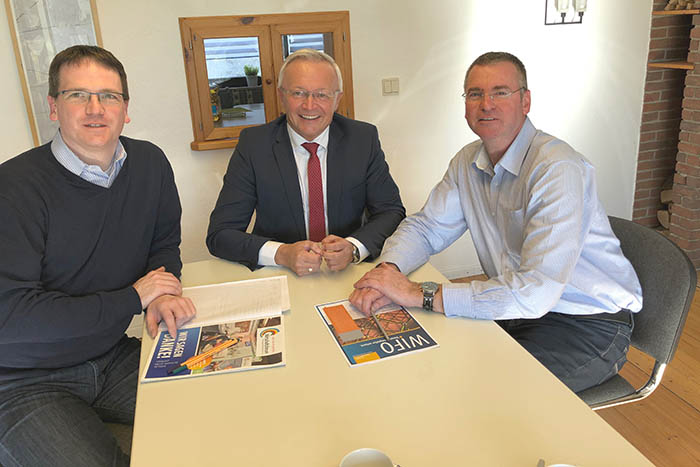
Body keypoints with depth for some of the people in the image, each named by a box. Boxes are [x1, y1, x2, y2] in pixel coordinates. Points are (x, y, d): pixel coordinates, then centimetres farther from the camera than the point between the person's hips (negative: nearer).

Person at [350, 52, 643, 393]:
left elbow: (535, 292, -33)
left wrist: (420, 294, -32)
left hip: (589, 322, -6)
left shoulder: (558, 169, -25)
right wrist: (387, 270, -18)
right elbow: (426, 228, 5)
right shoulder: (468, 162, 1)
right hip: (516, 308, 7)